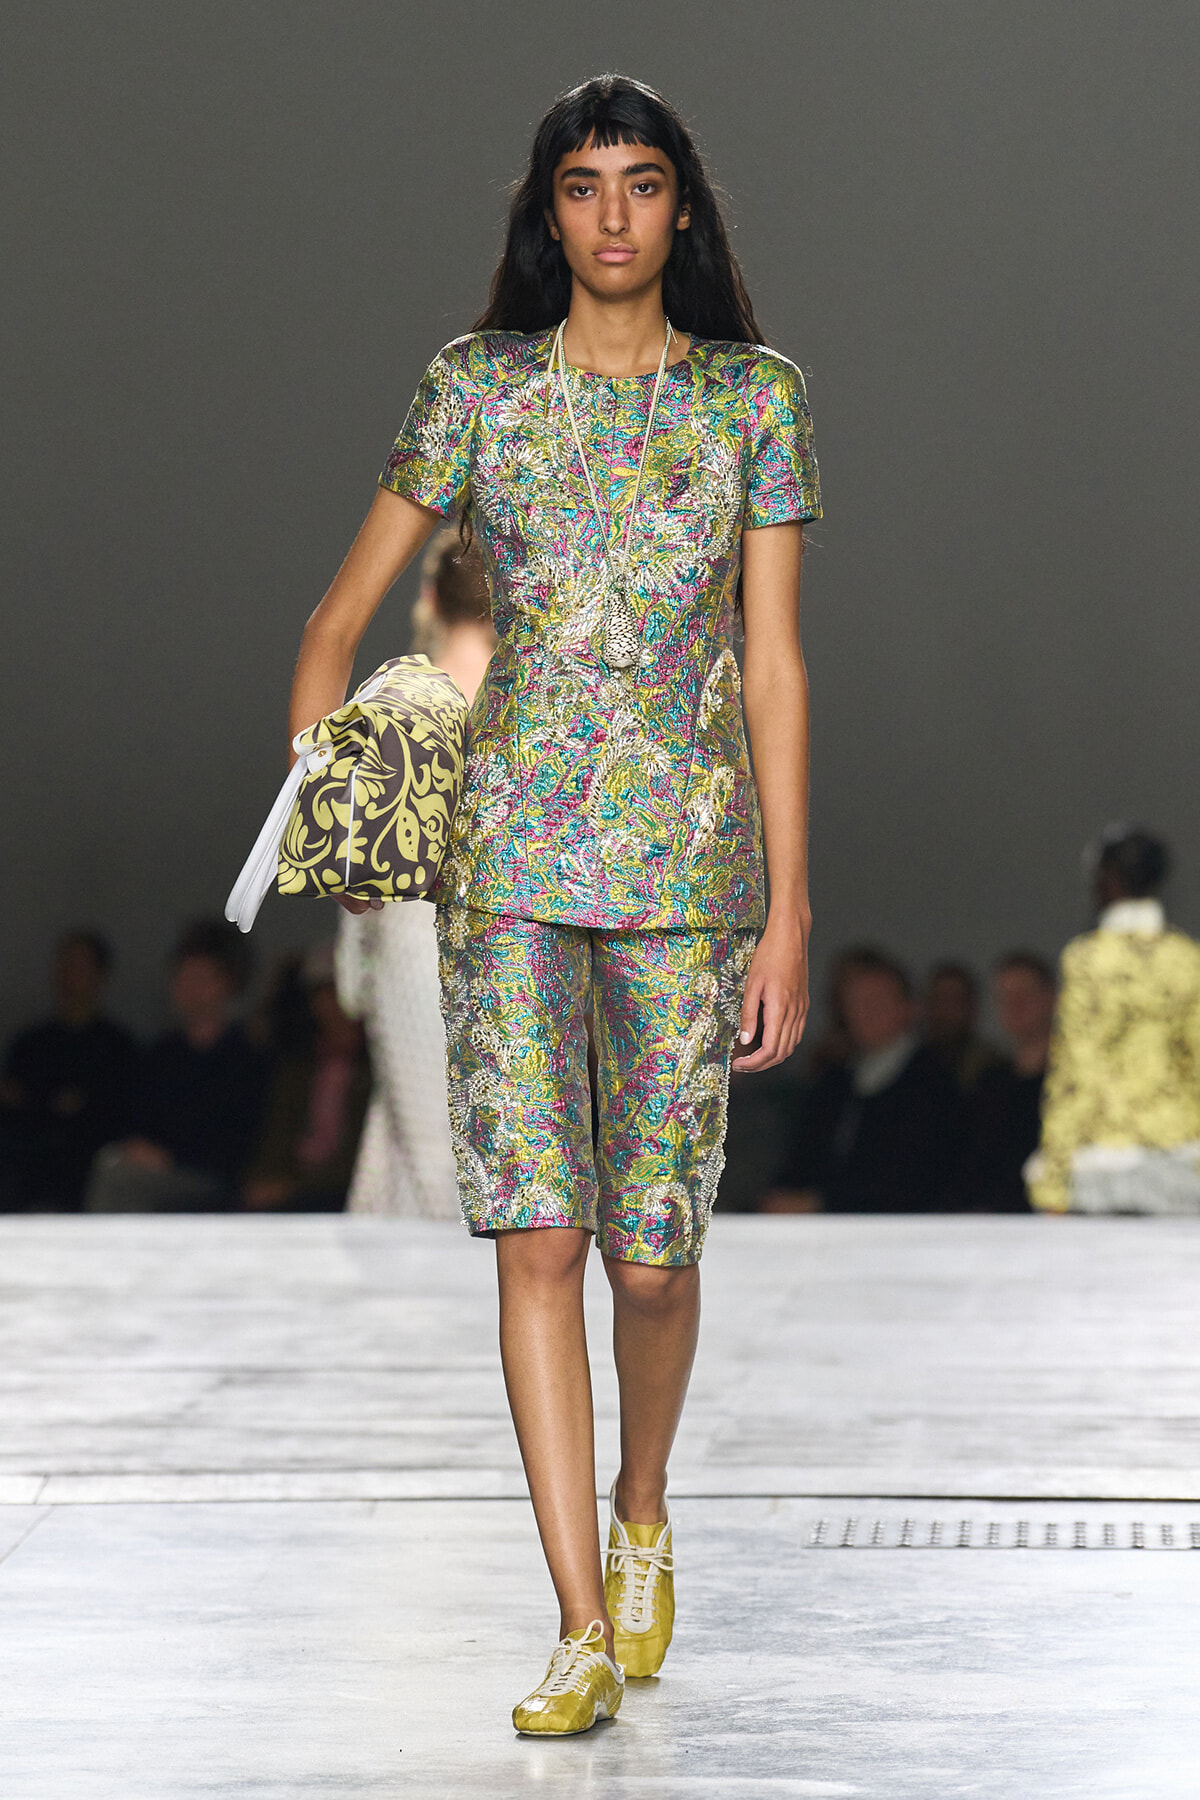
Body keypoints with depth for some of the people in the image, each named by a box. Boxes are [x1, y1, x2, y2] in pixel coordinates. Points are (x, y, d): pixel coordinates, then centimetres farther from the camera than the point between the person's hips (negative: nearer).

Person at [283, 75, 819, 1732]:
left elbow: (773, 663, 1)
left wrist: (789, 914, -2)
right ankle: (587, 1624, -5)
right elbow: (341, 619, 10)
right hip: (513, 850, 0)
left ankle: (642, 1516, 32)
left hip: (688, 855, 0)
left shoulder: (755, 400, 4)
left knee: (653, 1247, 3)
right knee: (537, 1231, -9)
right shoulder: (478, 386, 5)